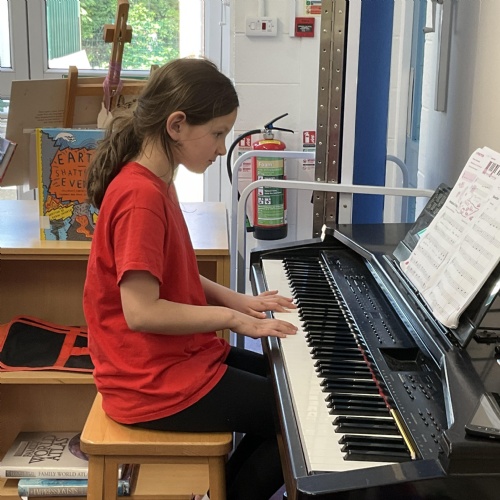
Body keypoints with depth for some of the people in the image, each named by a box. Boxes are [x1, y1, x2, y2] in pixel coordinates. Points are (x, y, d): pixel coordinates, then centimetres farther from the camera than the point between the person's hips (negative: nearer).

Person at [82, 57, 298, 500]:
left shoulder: (152, 181, 7)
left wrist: (234, 298, 5)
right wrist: (232, 317, -18)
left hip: (173, 357, 10)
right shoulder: (141, 196, -24)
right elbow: (141, 311, -28)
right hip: (159, 385, -10)